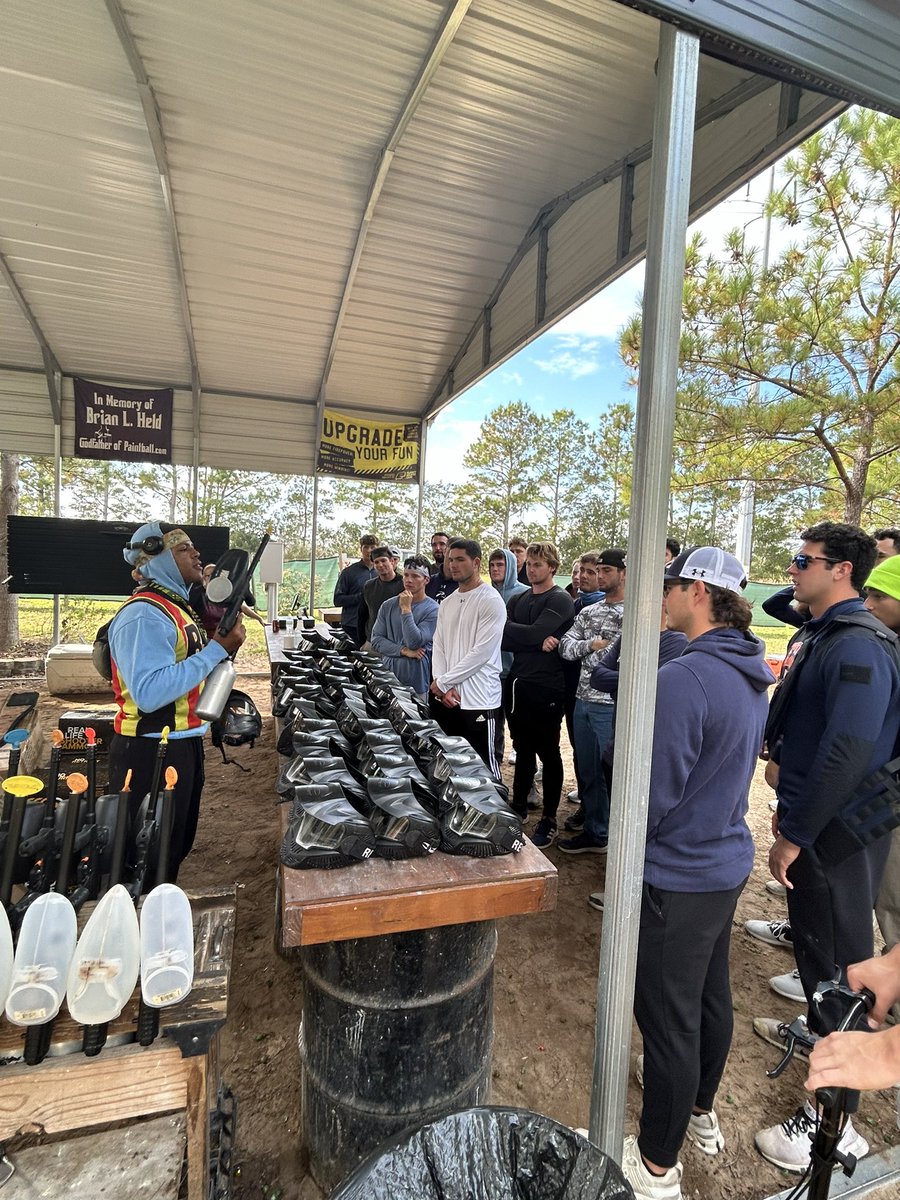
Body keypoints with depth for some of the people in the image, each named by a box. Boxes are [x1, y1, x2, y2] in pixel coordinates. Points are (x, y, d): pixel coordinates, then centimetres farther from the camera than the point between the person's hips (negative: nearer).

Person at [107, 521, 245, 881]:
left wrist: (223, 643, 3)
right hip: (150, 753, -10)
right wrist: (217, 649, -27)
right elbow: (149, 692, -32)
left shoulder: (177, 605, 11)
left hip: (184, 743, 10)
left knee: (178, 845, 23)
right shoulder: (143, 615, -20)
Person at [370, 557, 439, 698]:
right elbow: (376, 639, 2)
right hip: (387, 676, 3)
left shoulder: (432, 610, -7)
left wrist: (406, 609, -13)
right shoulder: (388, 605, 6)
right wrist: (403, 650, -10)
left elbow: (415, 642, -16)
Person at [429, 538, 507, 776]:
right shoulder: (447, 603, 14)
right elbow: (438, 646, 10)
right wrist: (442, 687, -5)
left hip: (479, 700, -7)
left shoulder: (491, 601, -9)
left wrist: (443, 682, -11)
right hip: (445, 697, 7)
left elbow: (482, 651, -16)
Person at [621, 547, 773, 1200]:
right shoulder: (752, 675, 1)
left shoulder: (684, 677, -29)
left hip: (680, 876, -9)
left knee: (668, 1020, 10)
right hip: (727, 859, 9)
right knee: (711, 995, 26)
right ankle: (701, 1114, 50)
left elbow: (654, 796, -24)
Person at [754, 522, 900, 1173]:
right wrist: (787, 809, 17)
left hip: (836, 834, -9)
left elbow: (846, 755, -28)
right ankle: (817, 1028, 49)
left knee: (837, 956, 4)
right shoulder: (816, 634, 8)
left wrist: (795, 836, -21)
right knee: (812, 938, 26)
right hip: (810, 821, 9)